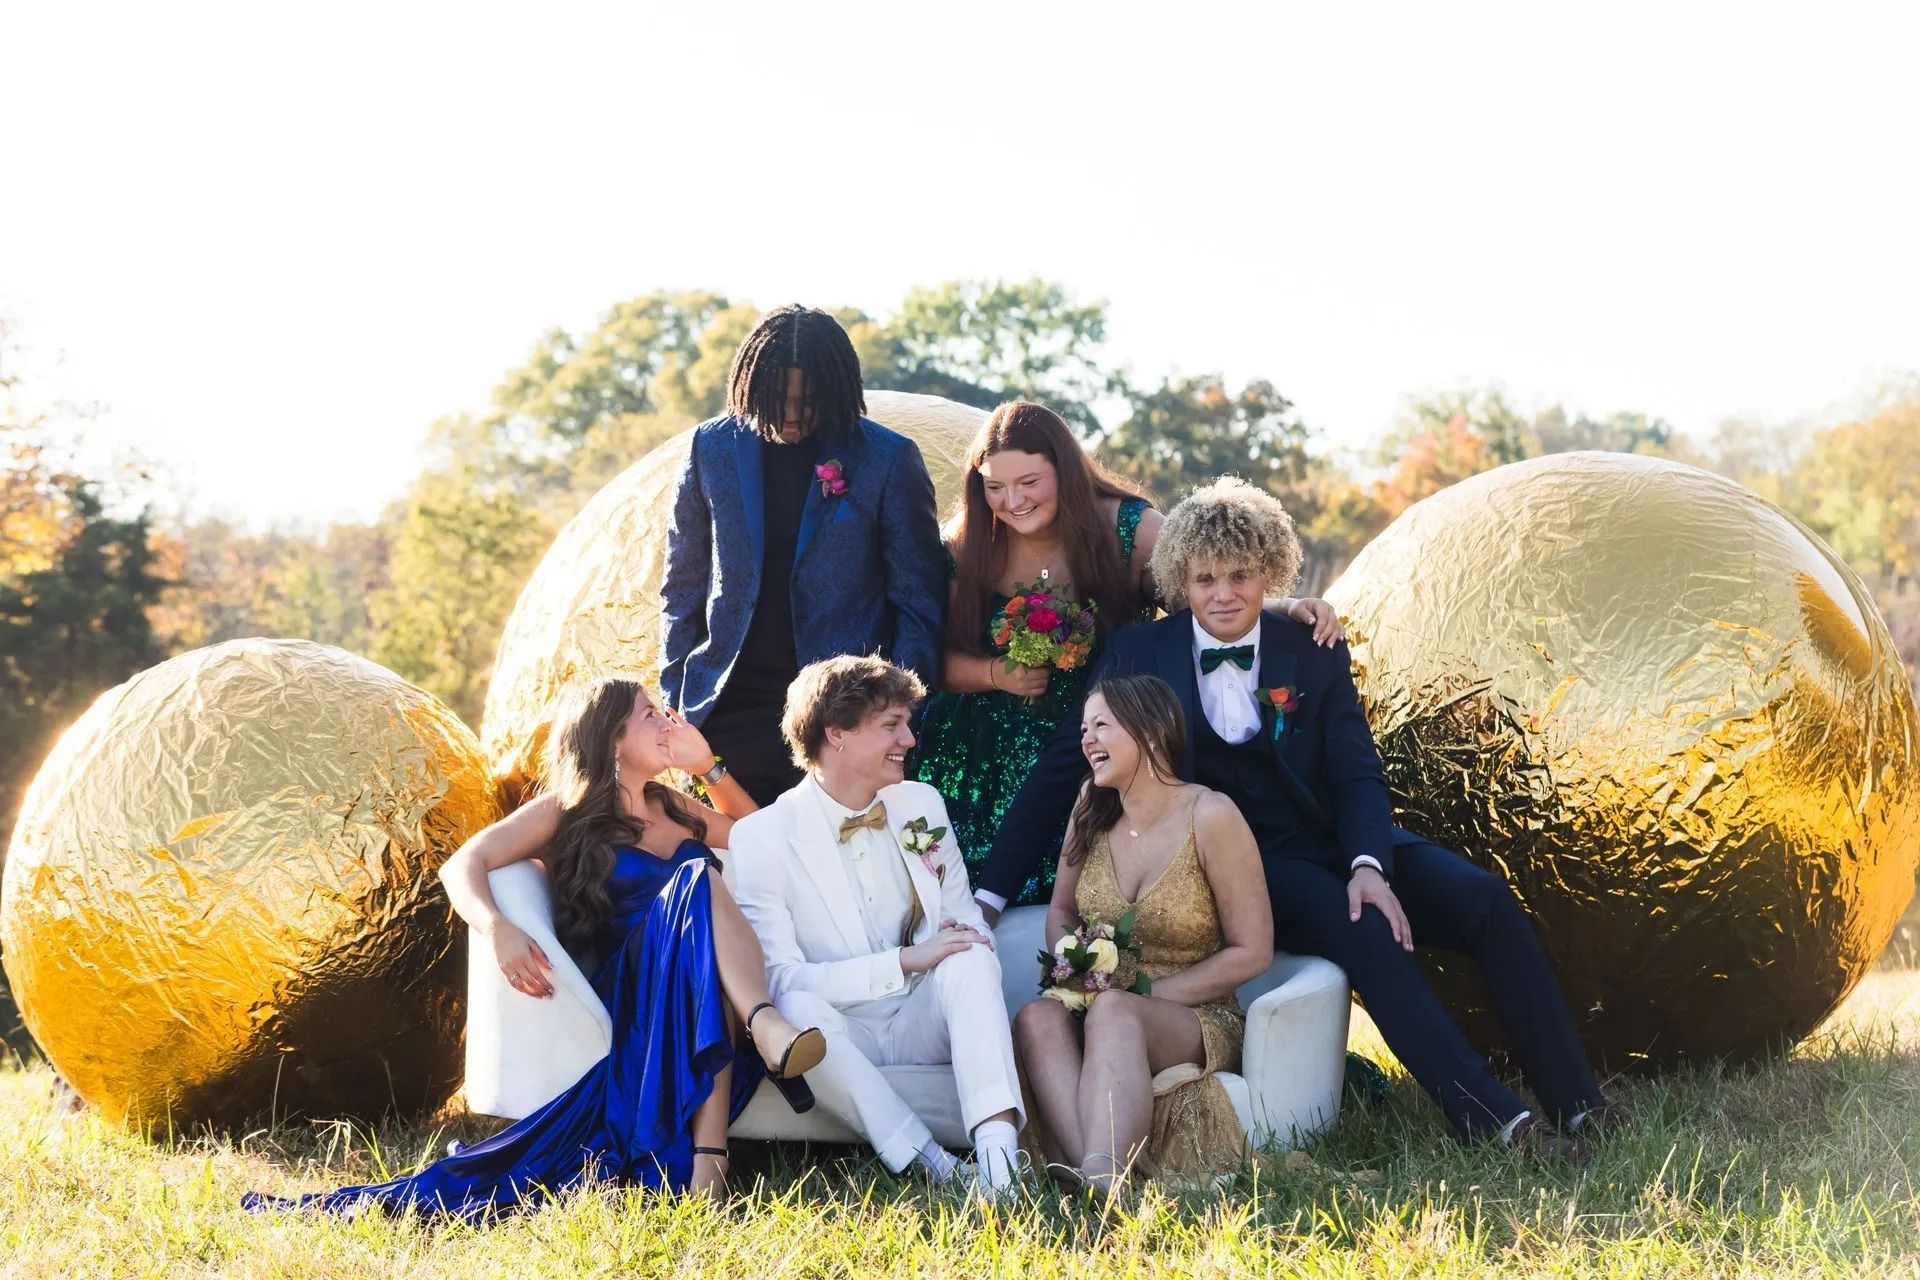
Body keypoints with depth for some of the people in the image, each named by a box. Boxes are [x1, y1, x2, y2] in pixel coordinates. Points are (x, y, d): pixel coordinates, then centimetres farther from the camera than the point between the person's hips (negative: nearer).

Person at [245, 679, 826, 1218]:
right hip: (631, 991, -4)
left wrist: (708, 766, 24)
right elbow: (463, 865, -3)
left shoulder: (670, 806, 27)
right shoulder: (566, 814, 10)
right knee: (696, 884, -32)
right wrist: (498, 928, -26)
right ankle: (765, 1025, -56)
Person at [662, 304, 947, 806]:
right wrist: (673, 701, 6)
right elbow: (683, 587, 12)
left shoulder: (889, 459, -2)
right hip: (729, 713, 2)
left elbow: (918, 603, 1)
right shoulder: (713, 448, 5)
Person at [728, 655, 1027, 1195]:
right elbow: (780, 978, -14)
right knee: (794, 1008, -36)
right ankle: (932, 1166, -36)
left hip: (922, 1024, 4)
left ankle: (996, 1138, -42)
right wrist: (905, 961, -22)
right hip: (844, 1036, -4)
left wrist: (968, 957, -13)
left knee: (969, 950, -26)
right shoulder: (761, 837, -7)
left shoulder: (922, 804, 10)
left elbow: (963, 918, 14)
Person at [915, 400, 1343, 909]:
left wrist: (1287, 607, -24)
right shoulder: (965, 553, -1)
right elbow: (944, 661, 6)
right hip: (988, 765, 1)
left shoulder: (1129, 529, -6)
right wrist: (997, 674, -13)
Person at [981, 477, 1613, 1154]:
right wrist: (991, 889, 1)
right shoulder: (1140, 654, 2)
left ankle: (1579, 1110, -17)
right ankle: (1496, 1120, -34)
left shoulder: (1314, 658, 7)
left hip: (1338, 844, 3)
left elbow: (1358, 774, -1)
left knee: (1485, 901, -20)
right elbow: (1067, 765, 5)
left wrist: (1369, 864, -22)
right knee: (1364, 932, -32)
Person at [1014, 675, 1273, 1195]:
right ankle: (1095, 1176, -54)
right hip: (1099, 1017, 4)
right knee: (1038, 1017, -31)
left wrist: (1145, 993, -13)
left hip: (1197, 1020, -4)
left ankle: (1100, 1176, -59)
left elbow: (1252, 953, -8)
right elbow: (1061, 912, 18)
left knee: (1113, 1011, -38)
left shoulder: (1209, 816, -10)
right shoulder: (1091, 810, 5)